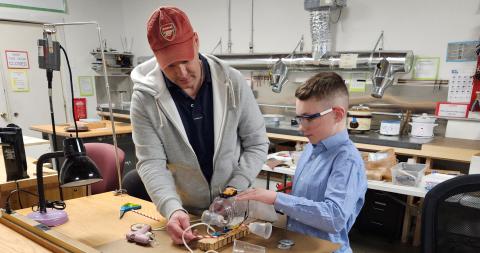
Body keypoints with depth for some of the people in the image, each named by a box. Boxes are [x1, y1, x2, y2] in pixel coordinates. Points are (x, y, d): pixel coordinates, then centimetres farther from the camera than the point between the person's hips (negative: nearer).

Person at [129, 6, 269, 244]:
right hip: (183, 212, 0)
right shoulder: (145, 98, -14)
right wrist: (172, 209, -31)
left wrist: (235, 190, -15)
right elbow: (151, 163, -16)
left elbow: (257, 144, -5)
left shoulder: (233, 82, -11)